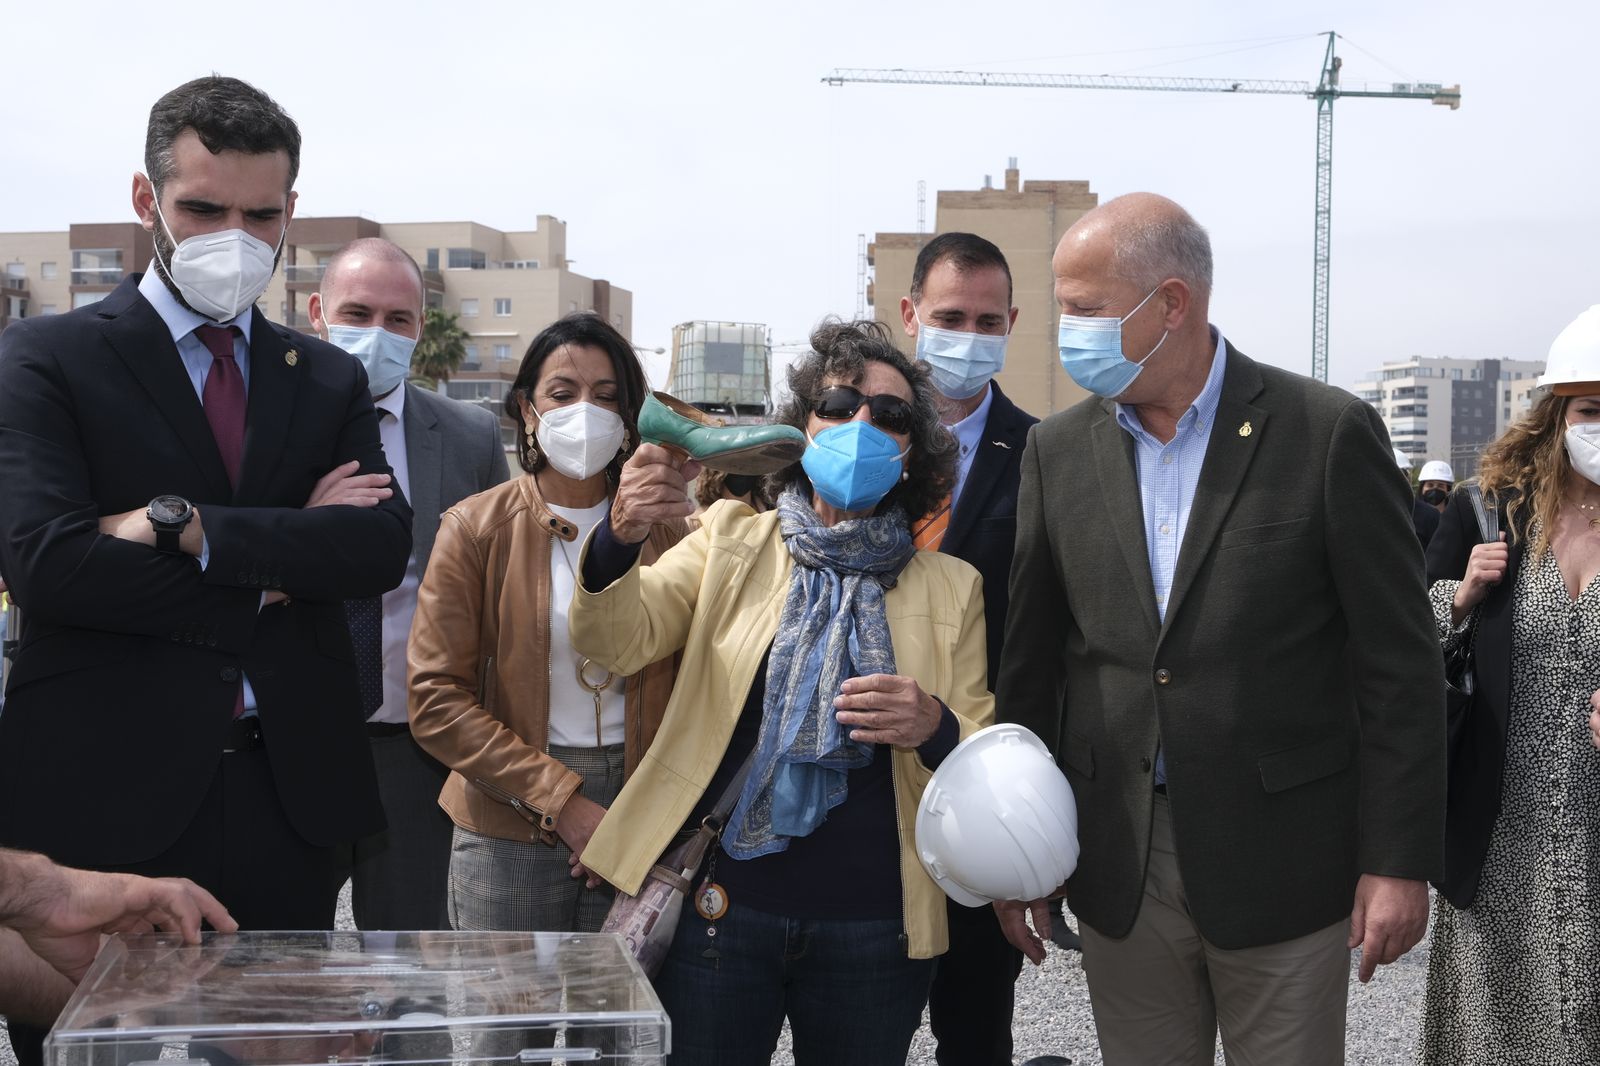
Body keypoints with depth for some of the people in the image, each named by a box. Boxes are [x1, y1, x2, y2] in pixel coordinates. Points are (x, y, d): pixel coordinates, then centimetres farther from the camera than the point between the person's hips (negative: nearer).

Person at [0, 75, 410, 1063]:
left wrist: (186, 526, -15)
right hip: (109, 793, -3)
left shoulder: (331, 378, 12)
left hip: (288, 787, 4)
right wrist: (266, 581, -11)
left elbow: (385, 547, -5)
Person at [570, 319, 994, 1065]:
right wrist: (621, 537, -30)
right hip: (721, 910, 0)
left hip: (875, 928, 1)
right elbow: (617, 640, -9)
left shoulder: (952, 587, 4)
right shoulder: (733, 540, 4)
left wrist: (933, 729, -20)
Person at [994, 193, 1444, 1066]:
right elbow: (1031, 661, 7)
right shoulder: (1058, 450, 4)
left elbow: (1399, 666, -7)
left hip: (1282, 864, -3)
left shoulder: (1328, 433, -8)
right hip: (1118, 867, 4)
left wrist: (1398, 862, -8)